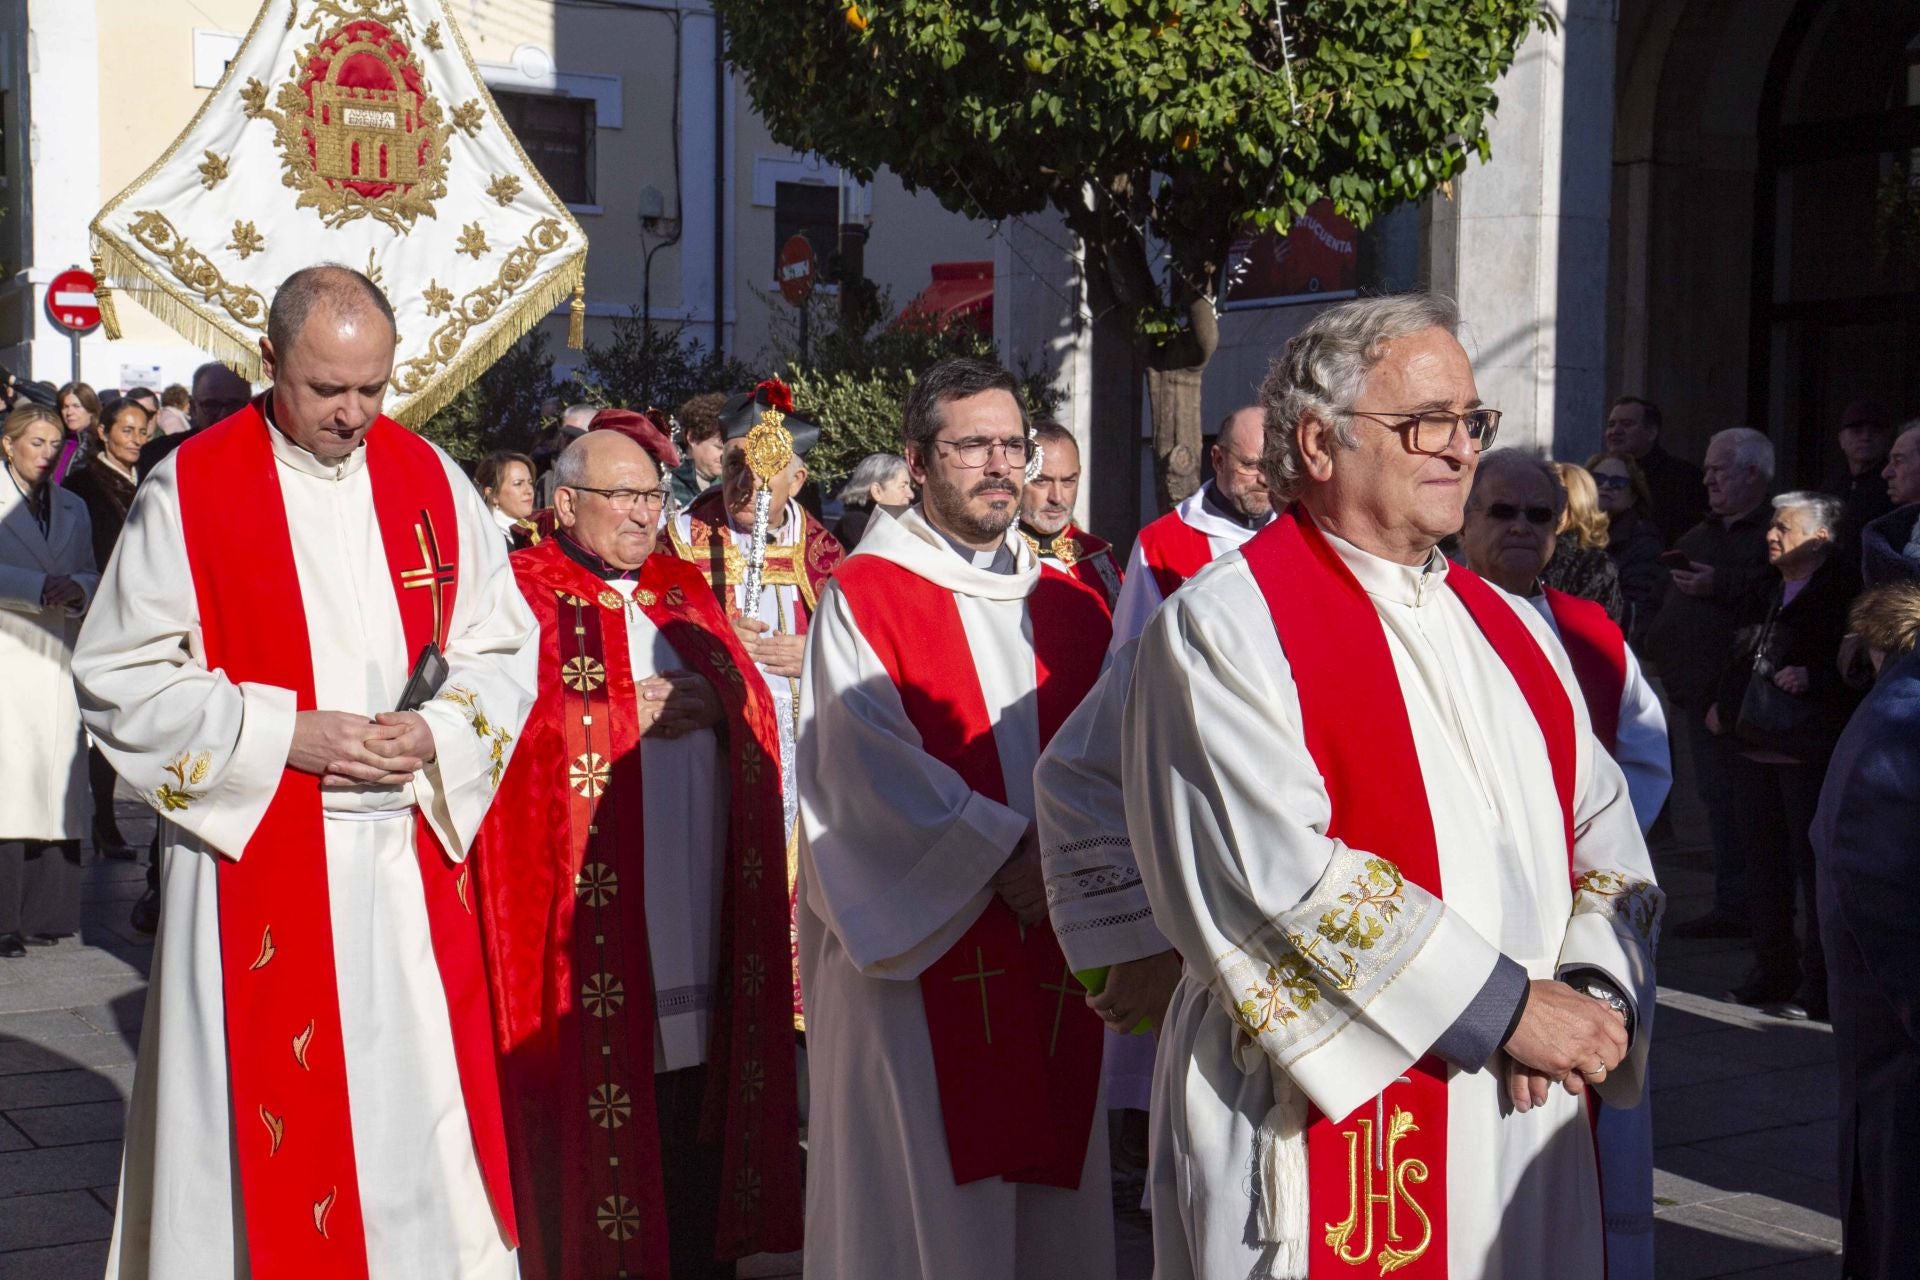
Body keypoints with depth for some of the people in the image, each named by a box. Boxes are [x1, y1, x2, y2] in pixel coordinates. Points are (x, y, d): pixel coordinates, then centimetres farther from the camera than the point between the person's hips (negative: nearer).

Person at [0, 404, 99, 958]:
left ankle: (46, 911, 7)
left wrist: (77, 589, -8)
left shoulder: (73, 507, 18)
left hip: (59, 656, 4)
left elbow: (92, 575, 13)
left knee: (56, 781, 1)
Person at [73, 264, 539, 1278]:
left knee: (421, 1102, 8)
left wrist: (435, 731, -11)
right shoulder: (190, 490, -5)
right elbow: (120, 679, -6)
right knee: (265, 1119, 3)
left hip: (411, 856, 3)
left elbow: (503, 651, 8)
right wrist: (284, 735, -15)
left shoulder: (431, 480, 5)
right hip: (256, 853, -3)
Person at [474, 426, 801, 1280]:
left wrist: (712, 700, -8)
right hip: (590, 917, -5)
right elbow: (519, 719, -12)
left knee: (698, 1107, 8)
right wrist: (635, 713, -10)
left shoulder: (685, 591, 18)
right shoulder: (523, 590, -1)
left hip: (699, 912, 5)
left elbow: (753, 697, 13)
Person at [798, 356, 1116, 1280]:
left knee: (1048, 1189, 8)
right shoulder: (864, 597, -2)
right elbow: (871, 766, -12)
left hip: (1055, 952, 4)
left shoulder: (1069, 608, 12)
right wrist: (1005, 856, -17)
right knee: (923, 1194, 0)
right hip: (920, 943, -4)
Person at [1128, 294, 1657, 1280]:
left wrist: (1589, 994, -9)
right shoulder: (1225, 627, -9)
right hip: (1327, 1129, -6)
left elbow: (1607, 840, 10)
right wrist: (1505, 1004, -17)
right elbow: (1283, 874, -19)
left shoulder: (1509, 630, 13)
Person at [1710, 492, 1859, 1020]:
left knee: (1812, 867, -4)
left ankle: (1819, 984, 4)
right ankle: (1772, 970, 24)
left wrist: (1812, 677, -26)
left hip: (1809, 754, -8)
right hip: (1755, 749, 8)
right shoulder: (1770, 590, 16)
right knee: (1763, 862, 13)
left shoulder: (1842, 590, -9)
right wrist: (1726, 705, 17)